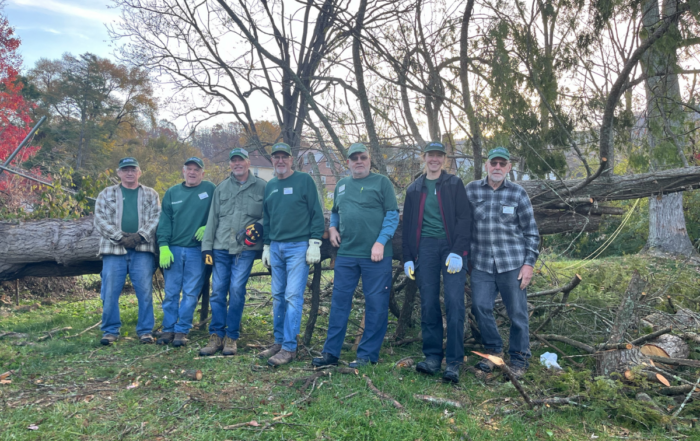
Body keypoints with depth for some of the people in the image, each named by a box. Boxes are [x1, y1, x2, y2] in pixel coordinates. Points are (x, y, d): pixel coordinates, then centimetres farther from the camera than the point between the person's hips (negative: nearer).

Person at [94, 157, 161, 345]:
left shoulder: (151, 195, 14)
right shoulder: (106, 194, 14)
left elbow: (156, 219, 3)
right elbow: (100, 220, 4)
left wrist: (140, 235, -12)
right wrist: (120, 236, -9)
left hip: (142, 249, 0)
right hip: (114, 249, 1)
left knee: (145, 291, -1)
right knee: (110, 292, 0)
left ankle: (145, 331, 8)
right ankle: (110, 331, 13)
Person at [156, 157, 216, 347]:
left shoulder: (210, 189, 3)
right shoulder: (172, 192, 10)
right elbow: (164, 221, 6)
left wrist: (208, 227, -9)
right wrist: (163, 246, -4)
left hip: (197, 250, -2)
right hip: (173, 249, 2)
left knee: (190, 294, 1)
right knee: (171, 292, 5)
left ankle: (181, 331, 11)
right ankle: (168, 329, 15)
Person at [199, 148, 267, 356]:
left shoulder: (261, 186, 5)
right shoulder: (221, 188, 15)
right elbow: (212, 219, 13)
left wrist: (259, 225, -13)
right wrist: (207, 246, 8)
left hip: (245, 248, -3)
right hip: (221, 248, 4)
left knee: (237, 290, -7)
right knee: (217, 290, 2)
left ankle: (231, 337, 5)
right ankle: (216, 335, 11)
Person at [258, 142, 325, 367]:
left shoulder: (304, 180, -3)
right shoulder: (270, 186, 15)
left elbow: (316, 213, -6)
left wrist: (314, 243, -12)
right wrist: (266, 246, 17)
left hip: (298, 247, -6)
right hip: (276, 248, 6)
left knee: (293, 296, -8)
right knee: (278, 297, 10)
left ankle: (289, 347, -3)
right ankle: (279, 341, 20)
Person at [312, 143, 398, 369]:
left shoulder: (382, 182, 0)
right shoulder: (341, 185, 16)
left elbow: (393, 215, -6)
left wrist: (381, 242, -15)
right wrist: (332, 228, 8)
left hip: (375, 255, -4)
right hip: (346, 254, 5)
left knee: (376, 304, 1)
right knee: (339, 302, 6)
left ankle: (368, 354, 13)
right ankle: (331, 352, 15)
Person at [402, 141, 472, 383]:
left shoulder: (454, 184, 7)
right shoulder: (414, 189, 16)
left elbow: (464, 218, -1)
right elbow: (408, 225, 17)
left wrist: (458, 251, -12)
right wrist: (408, 258, 10)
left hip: (451, 247, -3)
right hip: (425, 247, 3)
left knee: (454, 302, -10)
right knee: (428, 304, 1)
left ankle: (454, 362, -4)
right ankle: (432, 357, 10)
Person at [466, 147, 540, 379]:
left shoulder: (517, 193, 1)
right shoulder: (472, 190, 4)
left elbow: (531, 231, 3)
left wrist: (529, 263, -3)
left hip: (512, 263, -1)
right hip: (481, 264, 2)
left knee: (517, 312, 4)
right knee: (480, 307, 1)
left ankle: (519, 359, 21)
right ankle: (493, 351, 23)